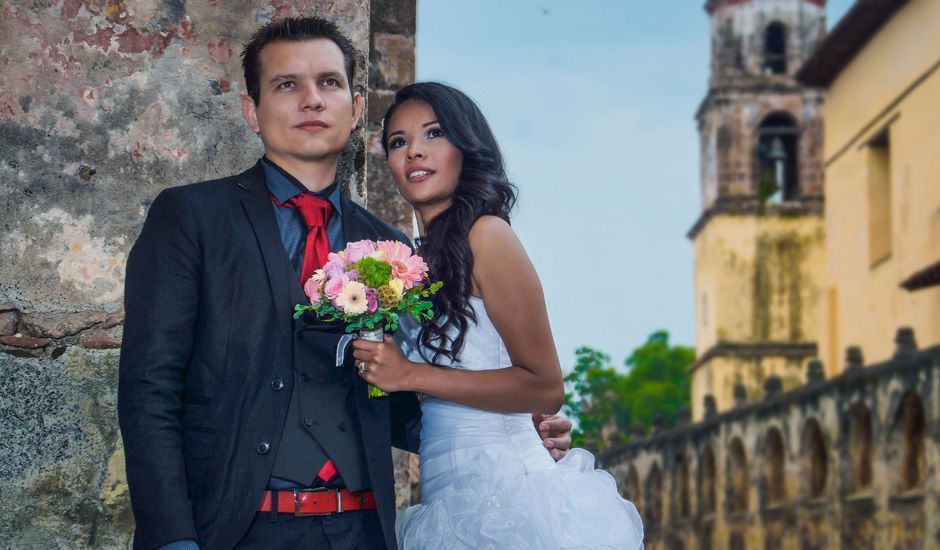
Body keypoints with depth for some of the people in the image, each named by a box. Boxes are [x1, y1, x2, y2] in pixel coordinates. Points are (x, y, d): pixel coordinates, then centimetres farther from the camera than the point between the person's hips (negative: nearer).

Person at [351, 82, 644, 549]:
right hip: (451, 502, 7)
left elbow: (544, 386, -14)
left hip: (503, 490, -7)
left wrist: (410, 375, -15)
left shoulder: (486, 234, -9)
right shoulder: (420, 256, 13)